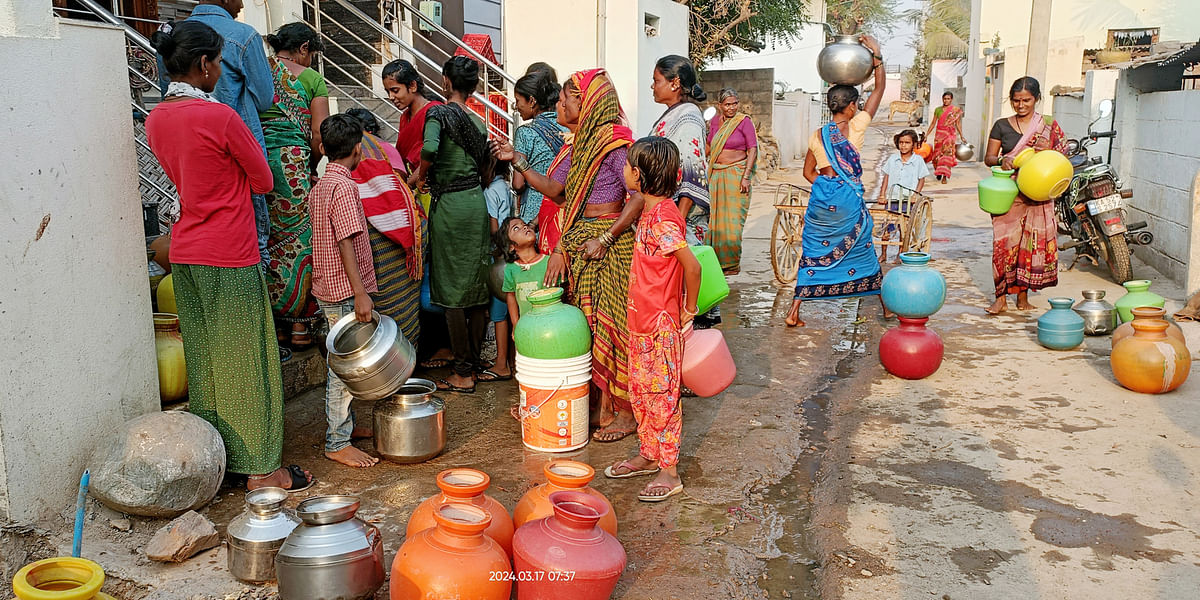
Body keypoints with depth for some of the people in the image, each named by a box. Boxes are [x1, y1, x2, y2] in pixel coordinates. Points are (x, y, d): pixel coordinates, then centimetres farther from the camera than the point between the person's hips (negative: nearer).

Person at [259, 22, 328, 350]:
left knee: (263, 236, 12)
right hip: (291, 160, -4)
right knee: (298, 236, 5)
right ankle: (299, 324, 9)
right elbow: (319, 135, -1)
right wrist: (311, 165, 14)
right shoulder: (310, 78, 4)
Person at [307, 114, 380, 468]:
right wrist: (360, 293, -24)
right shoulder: (344, 187, -17)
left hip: (328, 287, 10)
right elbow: (346, 242, -22)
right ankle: (337, 443, 1)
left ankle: (342, 424, 30)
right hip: (345, 290, -10)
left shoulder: (319, 187, 13)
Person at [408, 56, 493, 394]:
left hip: (449, 205, -6)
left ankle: (463, 374, 7)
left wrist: (418, 175, -10)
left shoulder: (438, 113, -9)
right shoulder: (478, 122, 10)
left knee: (452, 291, 1)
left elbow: (429, 149, -27)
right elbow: (486, 166, 12)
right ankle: (476, 365, 21)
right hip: (477, 202, 6)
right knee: (477, 288, 11)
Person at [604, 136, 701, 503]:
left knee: (661, 394, 0)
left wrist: (688, 311, -15)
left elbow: (692, 266, -25)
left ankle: (669, 472, 12)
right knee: (640, 390, 18)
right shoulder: (651, 211, 7)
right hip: (642, 320, 9)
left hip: (661, 323, -9)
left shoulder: (662, 218, -22)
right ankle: (648, 455, 33)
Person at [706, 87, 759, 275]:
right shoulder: (715, 121, 9)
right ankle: (715, 260, 18)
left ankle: (732, 264, 7)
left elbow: (753, 149, -8)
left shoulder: (744, 122, -6)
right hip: (715, 174, 5)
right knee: (715, 216, 7)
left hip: (736, 173, -5)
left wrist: (746, 176, -14)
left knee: (732, 218, -3)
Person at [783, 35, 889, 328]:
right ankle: (886, 304, 25)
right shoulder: (856, 127, -6)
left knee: (814, 251, 7)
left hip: (821, 197, 3)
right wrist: (877, 55, 5)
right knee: (862, 248, 11)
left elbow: (808, 172, 10)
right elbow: (880, 89, 3)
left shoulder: (817, 135, 3)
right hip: (849, 199, -3)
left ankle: (794, 312, 0)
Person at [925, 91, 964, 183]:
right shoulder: (938, 110, 8)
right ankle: (938, 172, 29)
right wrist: (926, 134, 8)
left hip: (950, 134, -3)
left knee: (947, 154, -11)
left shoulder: (956, 110, 2)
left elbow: (957, 124, 4)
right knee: (938, 154, 5)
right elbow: (933, 123, 12)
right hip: (939, 134, 3)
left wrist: (961, 136, -1)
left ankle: (945, 176, -12)